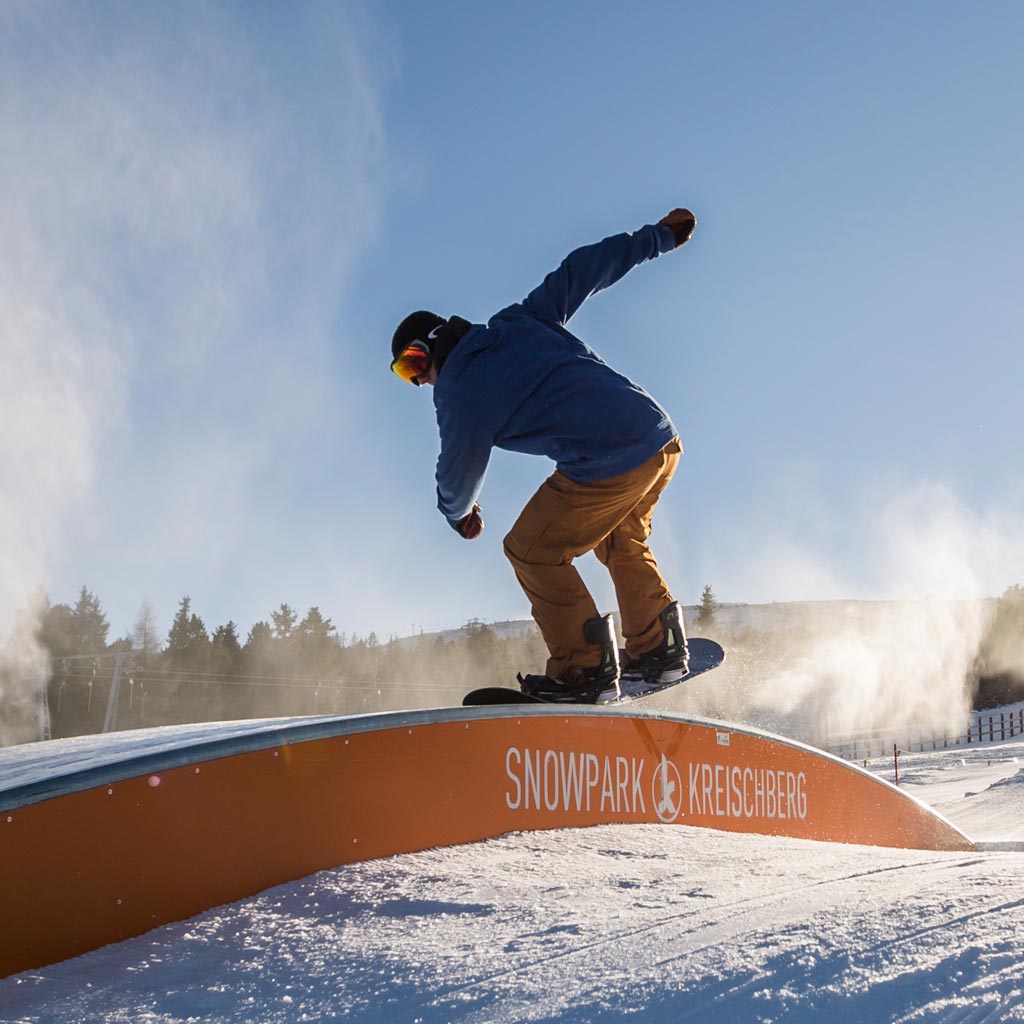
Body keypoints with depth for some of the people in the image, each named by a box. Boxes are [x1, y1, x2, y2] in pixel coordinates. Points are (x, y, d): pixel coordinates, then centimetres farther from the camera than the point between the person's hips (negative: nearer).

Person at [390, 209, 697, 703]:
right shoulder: (518, 322, 16)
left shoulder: (457, 394, 0)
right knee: (621, 540, 31)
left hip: (608, 466, -8)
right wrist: (659, 236, 32)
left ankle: (584, 669, 11)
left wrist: (457, 514, 38)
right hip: (663, 438, 8)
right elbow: (581, 270, 20)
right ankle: (659, 648, 28)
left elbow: (458, 476, 14)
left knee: (531, 552, 11)